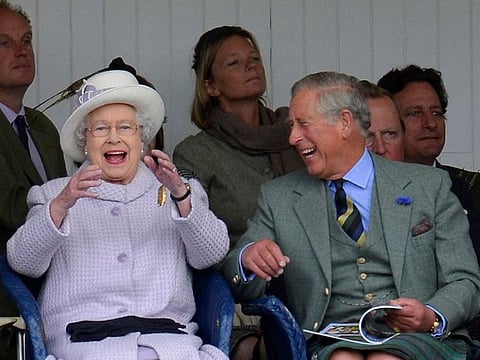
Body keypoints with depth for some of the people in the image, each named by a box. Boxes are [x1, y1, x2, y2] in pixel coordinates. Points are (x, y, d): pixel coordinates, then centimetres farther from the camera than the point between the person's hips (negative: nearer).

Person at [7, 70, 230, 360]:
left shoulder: (179, 191, 22)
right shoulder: (54, 194, 20)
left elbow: (211, 255, 5)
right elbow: (23, 263, 4)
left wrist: (180, 194, -12)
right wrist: (61, 205, -13)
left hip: (168, 335, 1)